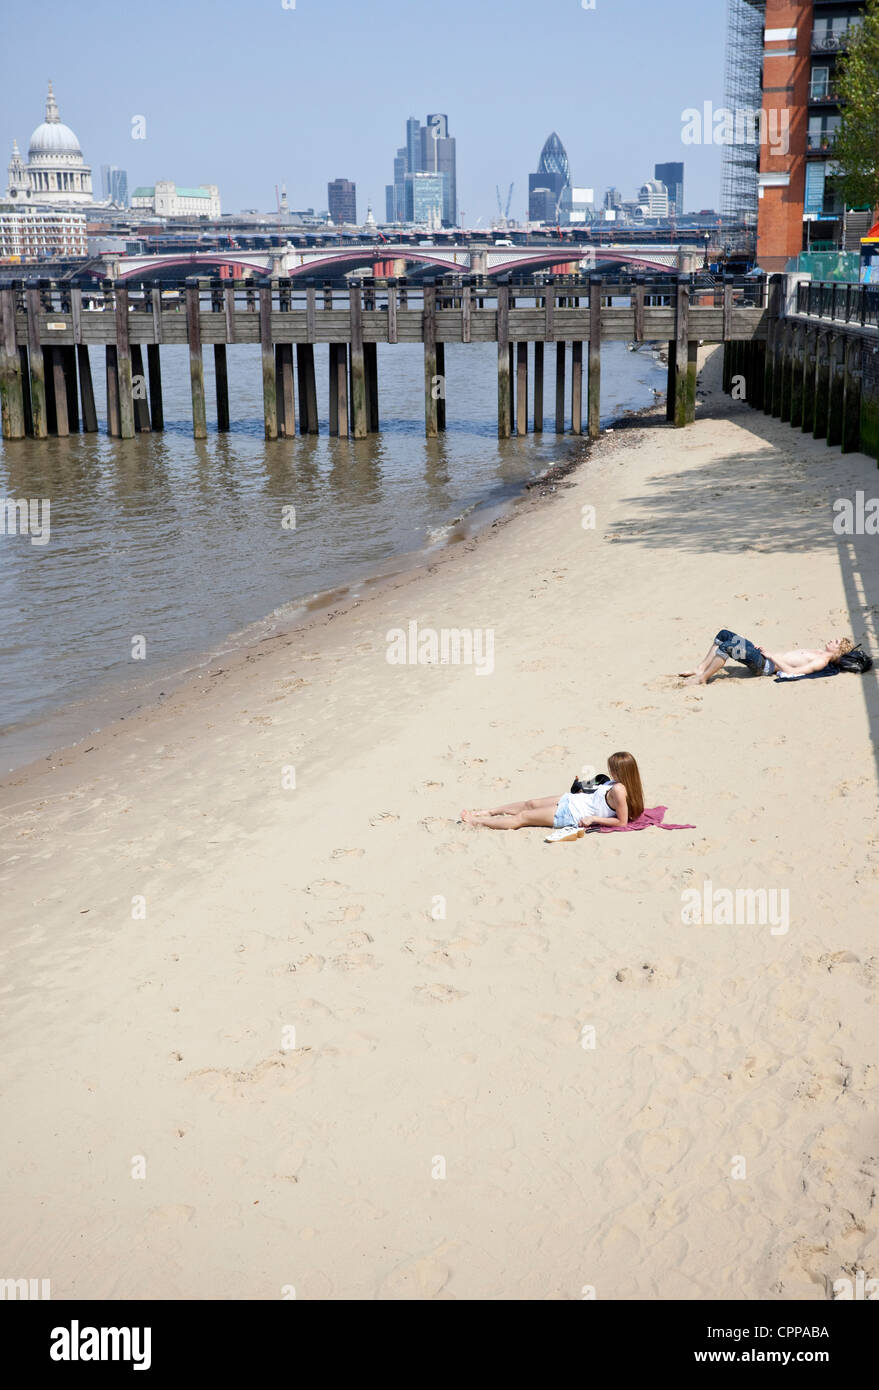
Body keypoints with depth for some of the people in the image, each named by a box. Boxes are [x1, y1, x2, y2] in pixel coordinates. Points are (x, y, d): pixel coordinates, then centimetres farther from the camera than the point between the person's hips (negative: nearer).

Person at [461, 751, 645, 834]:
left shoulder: (618, 790, -27)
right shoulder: (617, 783, 0)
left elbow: (622, 822, -26)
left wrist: (593, 818, -23)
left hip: (573, 815, -9)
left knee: (522, 817, 1)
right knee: (530, 804, 17)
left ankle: (476, 821, 10)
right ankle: (488, 813, 33)